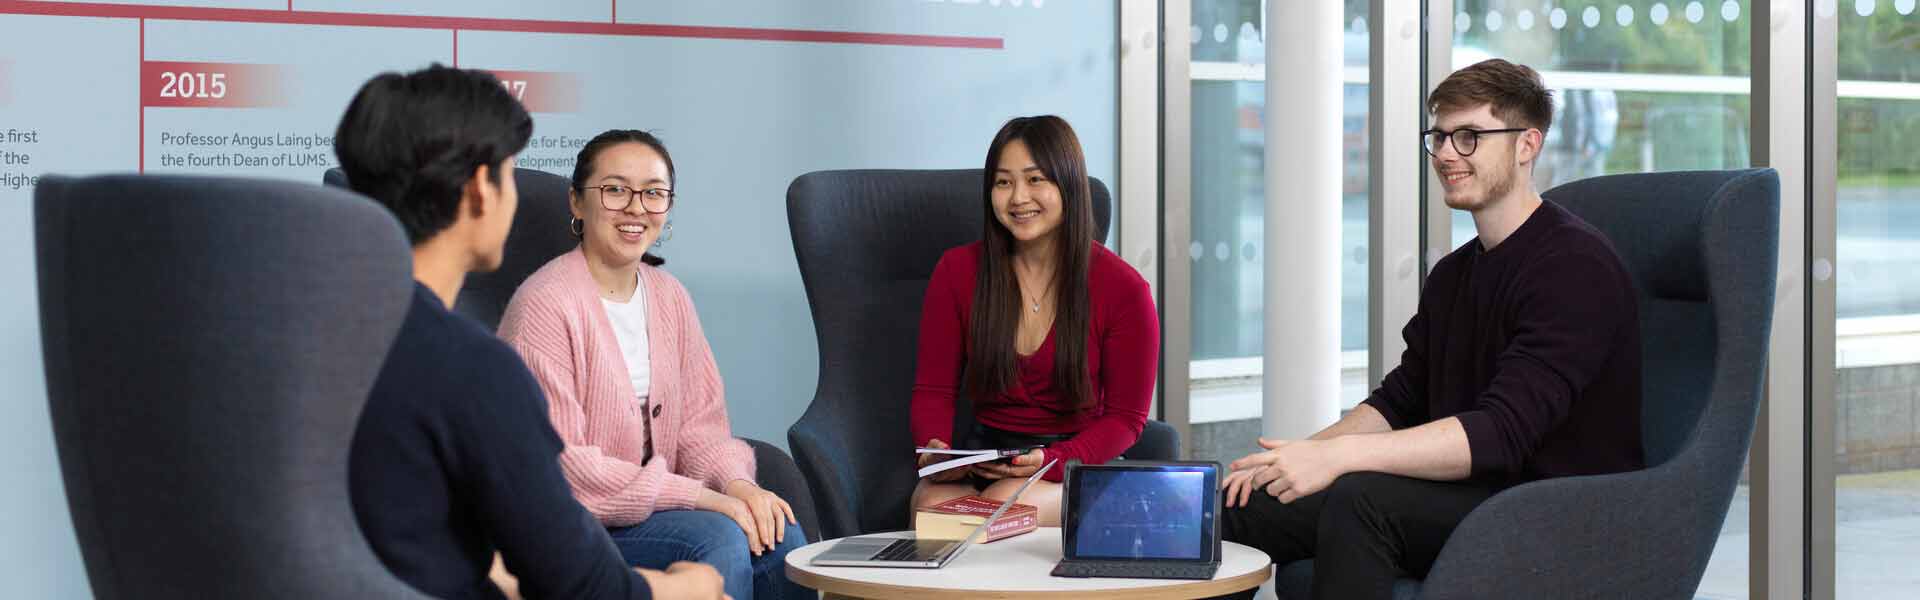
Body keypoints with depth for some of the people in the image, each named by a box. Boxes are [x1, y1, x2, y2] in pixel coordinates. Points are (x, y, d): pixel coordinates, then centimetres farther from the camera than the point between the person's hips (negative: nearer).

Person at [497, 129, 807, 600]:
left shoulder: (669, 297, 9)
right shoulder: (544, 305, -15)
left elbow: (700, 425, 10)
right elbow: (559, 467, -20)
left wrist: (736, 482, -15)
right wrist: (700, 496, -21)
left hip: (652, 504, 6)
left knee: (781, 537, -18)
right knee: (716, 538, -27)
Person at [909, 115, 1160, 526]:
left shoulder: (1122, 288, -7)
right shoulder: (957, 271, 2)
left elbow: (1125, 417, -3)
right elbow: (934, 390, 5)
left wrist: (1050, 461, -22)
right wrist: (933, 448, -19)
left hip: (1080, 462, -2)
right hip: (982, 456, 2)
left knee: (1002, 505, -35)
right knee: (932, 504, -33)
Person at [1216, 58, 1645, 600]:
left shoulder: (1574, 266, -15)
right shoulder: (1453, 274, 15)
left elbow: (1502, 433, -24)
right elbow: (1399, 401, 17)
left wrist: (1338, 454, -31)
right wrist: (1299, 455, -2)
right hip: (1468, 495, 8)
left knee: (1360, 498, -33)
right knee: (1237, 503, -8)